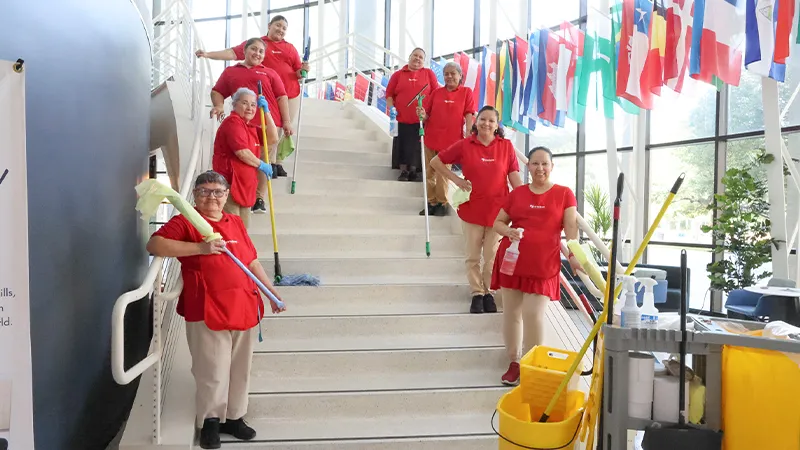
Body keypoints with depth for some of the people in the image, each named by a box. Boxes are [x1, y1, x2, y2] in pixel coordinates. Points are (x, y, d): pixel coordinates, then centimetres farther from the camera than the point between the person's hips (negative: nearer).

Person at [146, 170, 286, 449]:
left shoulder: (236, 223, 15)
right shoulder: (184, 222, -2)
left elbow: (252, 262, 18)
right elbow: (154, 245, -17)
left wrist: (273, 293, 16)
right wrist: (200, 248, -22)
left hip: (244, 307, 5)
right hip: (206, 311, -5)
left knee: (240, 369, 14)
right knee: (213, 372, 2)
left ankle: (233, 417, 31)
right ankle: (210, 420, 23)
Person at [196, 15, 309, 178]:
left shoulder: (290, 48, 13)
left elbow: (298, 73, 14)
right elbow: (233, 53, 0)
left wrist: (303, 70, -9)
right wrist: (208, 54, -8)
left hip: (291, 95, 3)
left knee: (288, 130, 4)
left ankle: (279, 163, 16)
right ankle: (270, 164, 6)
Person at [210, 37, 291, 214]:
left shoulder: (269, 73, 18)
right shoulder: (230, 72, 21)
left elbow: (282, 97, 12)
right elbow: (217, 91, 18)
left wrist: (286, 121, 2)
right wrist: (219, 106, -4)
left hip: (268, 124, 0)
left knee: (264, 162, -1)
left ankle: (260, 199, 5)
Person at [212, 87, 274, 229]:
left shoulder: (250, 127, 21)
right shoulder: (233, 122, -10)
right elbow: (242, 152, -20)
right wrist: (261, 165, -7)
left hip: (245, 185, 10)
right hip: (230, 183, -10)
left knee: (243, 227, 15)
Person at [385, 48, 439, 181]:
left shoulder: (429, 73, 7)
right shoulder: (398, 74, 8)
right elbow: (389, 94, 9)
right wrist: (391, 109, -5)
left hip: (422, 119, 0)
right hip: (402, 118, 0)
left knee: (417, 146, 2)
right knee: (402, 145, 2)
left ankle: (413, 172, 14)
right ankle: (403, 172, 12)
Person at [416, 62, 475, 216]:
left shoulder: (466, 92, 3)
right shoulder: (436, 92, 10)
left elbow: (469, 116, -3)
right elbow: (426, 115, 10)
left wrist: (468, 137, -11)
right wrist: (422, 114, -13)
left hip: (450, 140, -3)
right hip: (431, 138, 4)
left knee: (443, 173, -1)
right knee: (429, 172, 7)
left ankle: (442, 203, 14)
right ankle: (431, 202, 19)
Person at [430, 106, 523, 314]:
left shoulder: (506, 146, -1)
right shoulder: (464, 145, -2)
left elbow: (514, 176, -1)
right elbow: (435, 162, 5)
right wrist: (456, 179, -5)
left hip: (497, 209, 0)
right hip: (472, 209, 0)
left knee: (492, 256, 8)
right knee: (472, 256, 9)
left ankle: (489, 292, 26)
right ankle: (477, 293, 24)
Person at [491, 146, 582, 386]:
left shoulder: (564, 193, 1)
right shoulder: (517, 193, 6)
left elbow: (571, 226, -4)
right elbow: (497, 222, 10)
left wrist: (573, 254, -17)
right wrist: (508, 231, -11)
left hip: (543, 265, -3)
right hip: (512, 261, 3)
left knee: (534, 315, -7)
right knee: (511, 313, 9)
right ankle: (514, 362, 23)